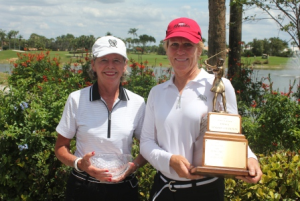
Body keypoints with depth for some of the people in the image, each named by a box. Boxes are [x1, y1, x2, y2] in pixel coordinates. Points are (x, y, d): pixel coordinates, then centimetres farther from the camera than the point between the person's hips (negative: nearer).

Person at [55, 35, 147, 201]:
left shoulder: (137, 103, -3)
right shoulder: (76, 99, -7)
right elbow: (61, 147, 0)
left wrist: (134, 165, -13)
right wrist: (80, 164, -18)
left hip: (123, 188, 1)